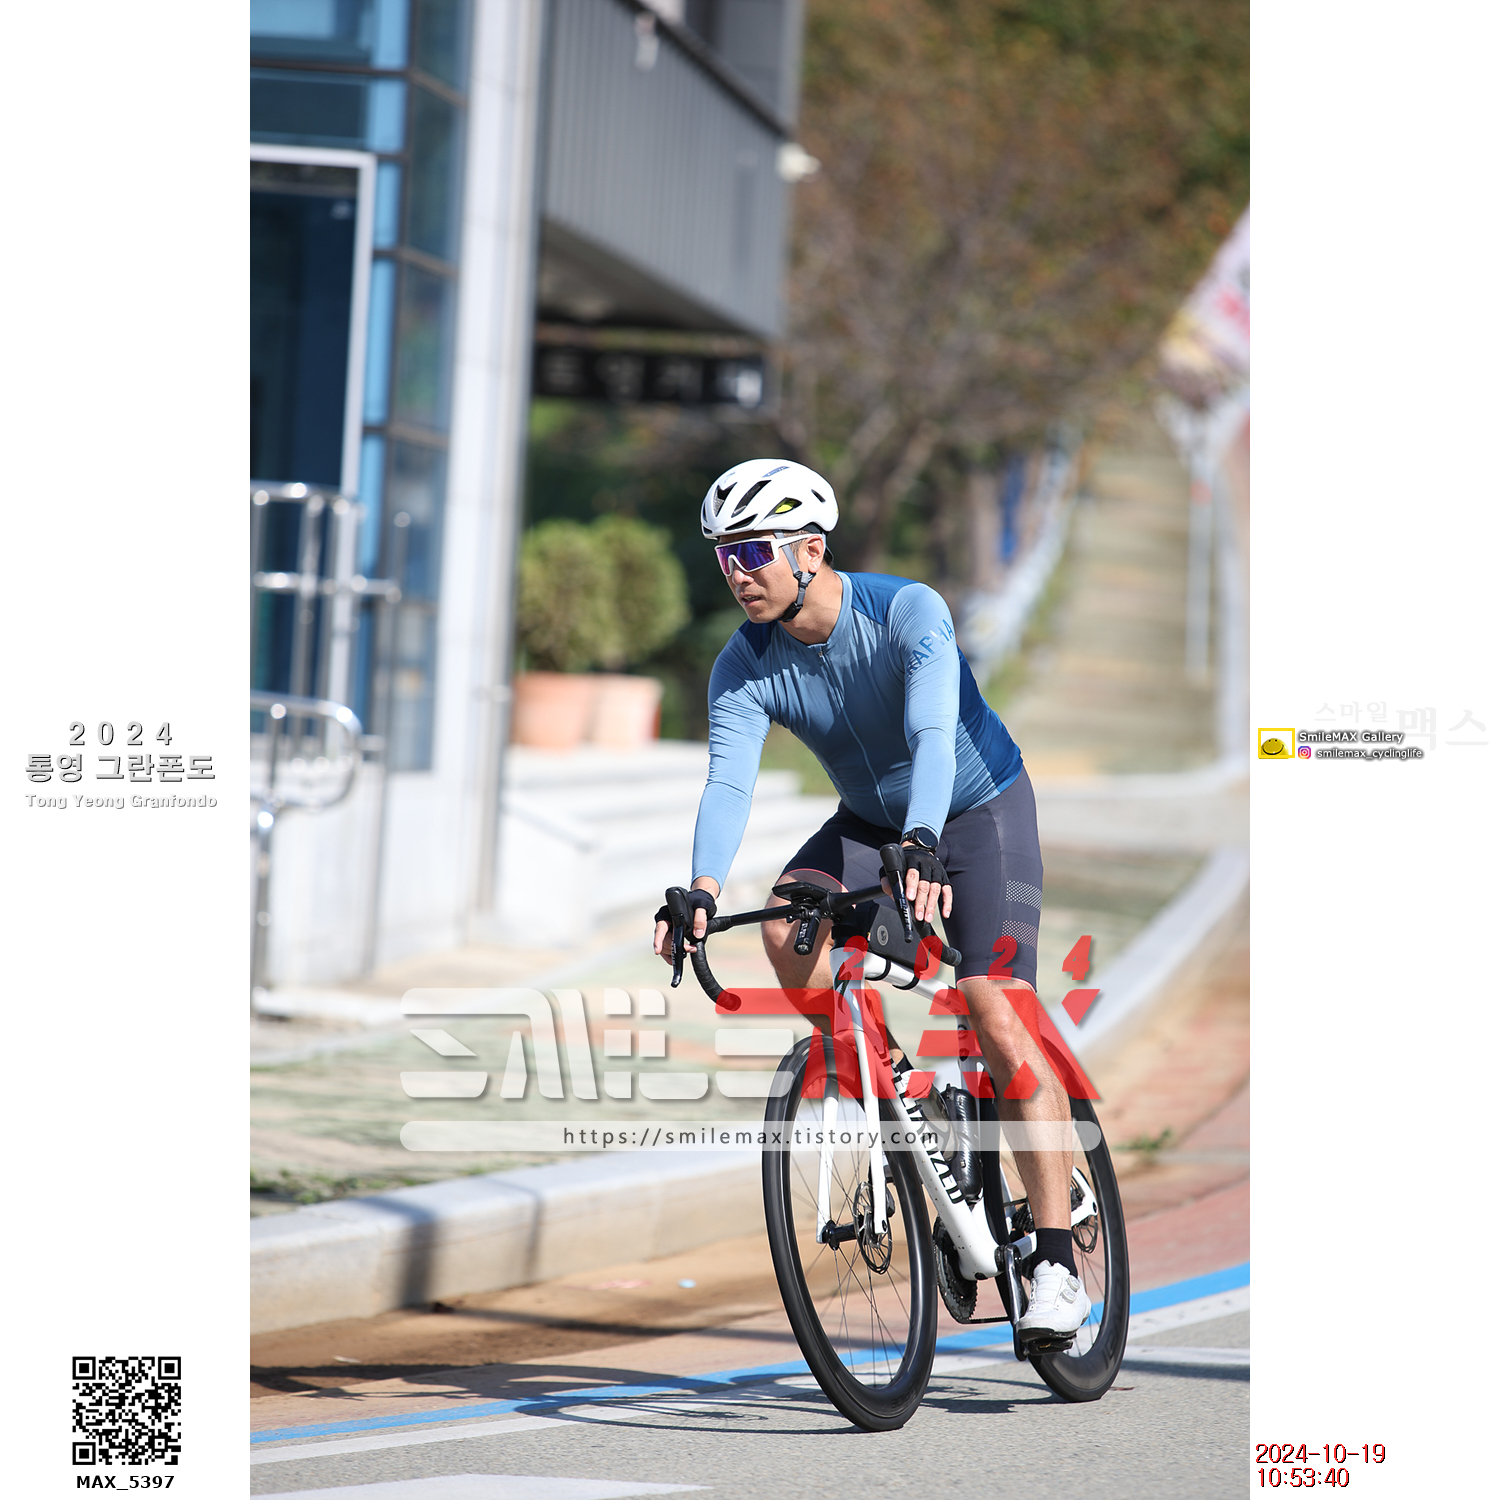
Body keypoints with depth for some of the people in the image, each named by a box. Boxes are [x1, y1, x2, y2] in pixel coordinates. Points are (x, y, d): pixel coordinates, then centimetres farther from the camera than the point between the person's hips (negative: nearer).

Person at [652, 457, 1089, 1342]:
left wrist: (921, 848, -60)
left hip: (983, 811, -5)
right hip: (871, 820, 5)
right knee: (787, 923, -26)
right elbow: (729, 782, -29)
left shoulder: (908, 611, -29)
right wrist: (703, 889, -48)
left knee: (998, 1019, -19)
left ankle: (1059, 1268, -17)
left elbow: (934, 736, -42)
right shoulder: (744, 669, -16)